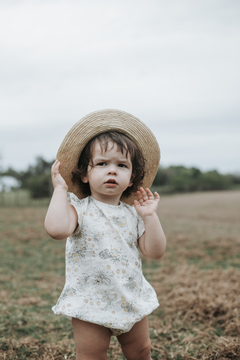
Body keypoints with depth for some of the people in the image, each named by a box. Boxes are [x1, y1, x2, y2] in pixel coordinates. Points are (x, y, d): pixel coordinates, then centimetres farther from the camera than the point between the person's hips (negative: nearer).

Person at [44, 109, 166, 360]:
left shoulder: (132, 213, 2)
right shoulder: (79, 209, -12)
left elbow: (155, 252, -2)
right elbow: (56, 229, -34)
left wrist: (150, 216, -10)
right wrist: (60, 189, -23)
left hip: (132, 301, 5)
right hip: (91, 306, -4)